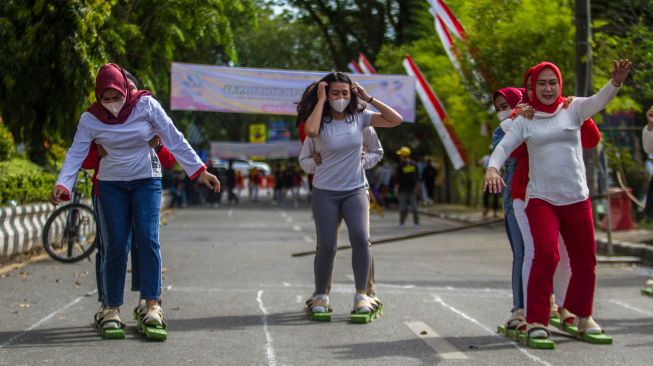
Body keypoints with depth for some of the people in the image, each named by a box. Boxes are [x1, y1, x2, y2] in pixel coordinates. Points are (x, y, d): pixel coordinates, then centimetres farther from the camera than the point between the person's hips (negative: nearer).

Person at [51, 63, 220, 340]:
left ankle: (152, 306, -13)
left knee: (147, 239, -13)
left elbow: (175, 140, -8)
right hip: (111, 184, 1)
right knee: (116, 245, -2)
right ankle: (113, 309, 6)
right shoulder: (91, 118, -8)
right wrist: (62, 184, -24)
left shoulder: (146, 106, -11)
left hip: (146, 180, -1)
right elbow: (76, 154, -8)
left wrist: (200, 171, -10)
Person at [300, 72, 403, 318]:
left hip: (355, 190, 2)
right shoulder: (322, 122, -7)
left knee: (360, 238, -18)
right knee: (327, 246, -5)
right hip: (325, 192, -2)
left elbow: (396, 120, -4)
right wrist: (320, 101, -21)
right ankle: (320, 296, 16)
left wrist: (369, 99, -6)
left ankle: (361, 296, -7)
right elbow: (310, 130, -33)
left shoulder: (359, 117, 1)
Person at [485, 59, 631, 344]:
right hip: (541, 200, -2)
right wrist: (492, 168, -28)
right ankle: (536, 321, -13)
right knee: (546, 254, -21)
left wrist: (616, 81, -36)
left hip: (577, 198, 2)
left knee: (585, 261, 11)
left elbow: (599, 100, -14)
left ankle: (581, 316, 32)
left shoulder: (573, 110, 4)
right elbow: (504, 146, -6)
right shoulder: (525, 120, 4)